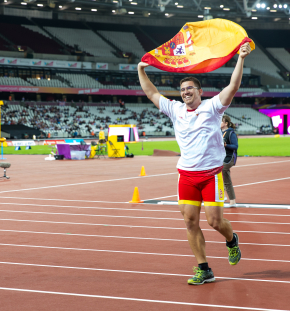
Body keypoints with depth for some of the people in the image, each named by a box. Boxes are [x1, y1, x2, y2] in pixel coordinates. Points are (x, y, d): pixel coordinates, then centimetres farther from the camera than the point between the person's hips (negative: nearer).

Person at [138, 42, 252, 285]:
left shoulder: (212, 107, -2)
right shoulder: (176, 110, 9)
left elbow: (233, 87, -13)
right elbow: (151, 93, 18)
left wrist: (241, 59, -18)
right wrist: (141, 71, 17)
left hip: (211, 174, -4)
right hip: (186, 175, 4)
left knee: (215, 221, -5)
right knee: (191, 222, 0)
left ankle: (232, 240, 30)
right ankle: (203, 270, 8)